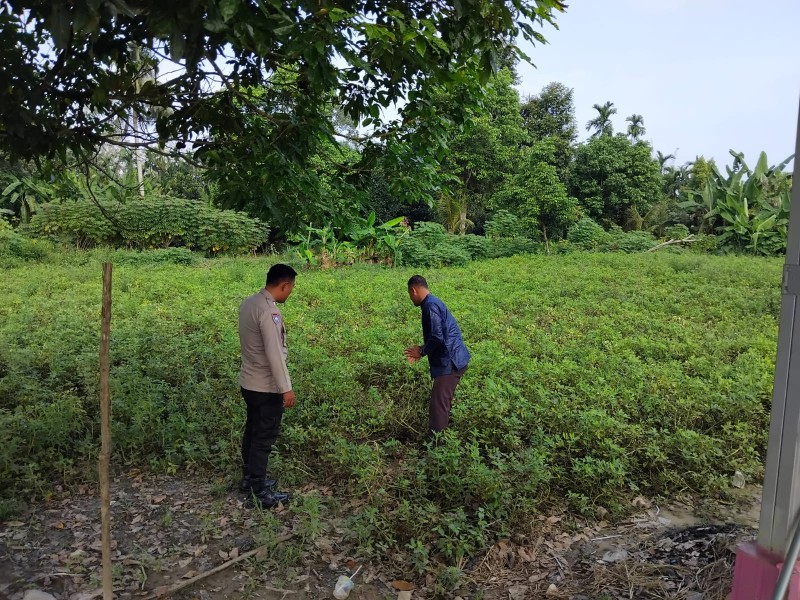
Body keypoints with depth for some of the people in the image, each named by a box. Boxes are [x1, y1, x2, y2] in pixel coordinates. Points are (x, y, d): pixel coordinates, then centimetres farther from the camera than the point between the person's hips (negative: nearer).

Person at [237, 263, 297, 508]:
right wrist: (286, 388, -20)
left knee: (252, 431, 20)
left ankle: (249, 478, 35)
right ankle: (260, 492, 13)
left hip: (249, 382, 9)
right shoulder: (269, 311, -25)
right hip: (266, 387, -9)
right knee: (264, 437, 2)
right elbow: (274, 354, -26)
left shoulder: (249, 303, 5)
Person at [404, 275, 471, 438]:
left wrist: (421, 352, -7)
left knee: (438, 405, -7)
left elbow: (437, 338, -22)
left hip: (450, 362, -11)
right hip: (453, 360, 11)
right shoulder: (433, 302, 16)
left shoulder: (430, 305, -16)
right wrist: (422, 349, 13)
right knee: (443, 402, 20)